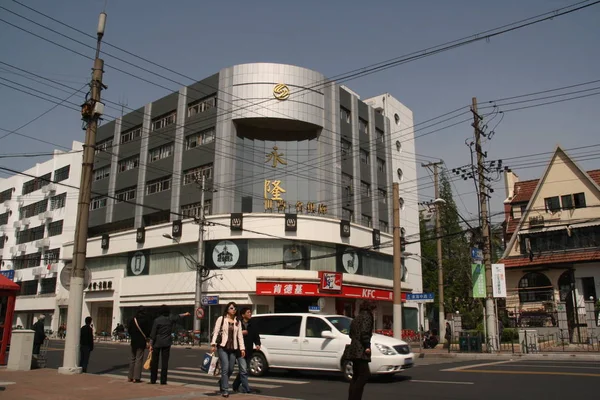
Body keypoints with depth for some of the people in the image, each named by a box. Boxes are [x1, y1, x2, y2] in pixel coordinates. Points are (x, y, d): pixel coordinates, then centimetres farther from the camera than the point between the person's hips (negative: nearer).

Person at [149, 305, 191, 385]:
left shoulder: (157, 320, -7)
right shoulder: (170, 319, 0)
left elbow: (153, 334, -8)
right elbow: (178, 317, 21)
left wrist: (151, 344, -3)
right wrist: (185, 314, 41)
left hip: (157, 343, -1)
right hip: (166, 343, 1)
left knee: (154, 361, 9)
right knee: (165, 362, 3)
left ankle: (153, 380, 13)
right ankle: (163, 381, 4)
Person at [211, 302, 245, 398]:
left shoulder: (237, 322, 13)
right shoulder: (221, 319, 2)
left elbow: (240, 336, 11)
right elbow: (215, 332, -3)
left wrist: (242, 348, 4)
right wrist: (213, 344, -14)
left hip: (233, 348, 4)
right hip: (222, 347, -4)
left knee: (231, 369, 7)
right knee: (225, 368, -11)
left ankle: (222, 383, 34)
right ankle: (225, 390, -2)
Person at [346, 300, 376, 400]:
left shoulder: (357, 318, 23)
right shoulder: (367, 316, -3)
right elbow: (364, 332, -16)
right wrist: (367, 346, -16)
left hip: (354, 350, 10)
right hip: (360, 350, -10)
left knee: (356, 375, 13)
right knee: (364, 374, -11)